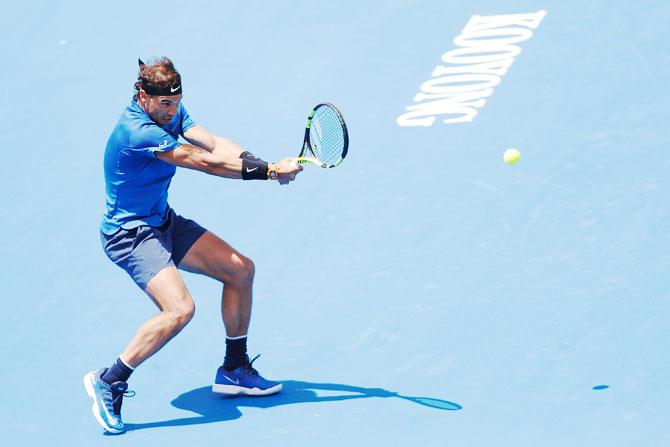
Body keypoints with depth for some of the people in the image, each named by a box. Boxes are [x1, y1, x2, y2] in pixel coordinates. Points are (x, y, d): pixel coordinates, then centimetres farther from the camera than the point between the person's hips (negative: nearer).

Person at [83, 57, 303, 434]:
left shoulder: (170, 111, 2)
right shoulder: (138, 132, -28)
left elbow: (215, 144, -10)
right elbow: (207, 163, -28)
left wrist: (262, 163, -28)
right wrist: (268, 172, -24)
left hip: (164, 222, 10)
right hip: (130, 233, -10)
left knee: (241, 269, 8)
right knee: (180, 308, -28)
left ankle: (234, 370, 23)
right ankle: (109, 381, -14)